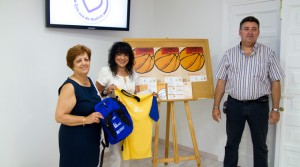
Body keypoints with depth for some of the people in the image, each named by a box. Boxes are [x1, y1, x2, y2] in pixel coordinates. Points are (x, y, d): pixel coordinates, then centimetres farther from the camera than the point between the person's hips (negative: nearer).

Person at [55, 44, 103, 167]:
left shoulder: (89, 81, 6)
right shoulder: (70, 86, -20)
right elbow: (59, 117, -24)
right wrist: (86, 119, -27)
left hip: (91, 138, 8)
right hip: (74, 141, -8)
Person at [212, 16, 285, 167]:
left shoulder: (268, 53, 0)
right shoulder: (229, 54, 3)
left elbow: (275, 82, 0)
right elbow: (221, 81, 3)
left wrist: (275, 109, -5)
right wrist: (216, 106, -1)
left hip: (259, 105, -1)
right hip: (234, 105, 1)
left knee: (260, 146, 11)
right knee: (232, 144, 12)